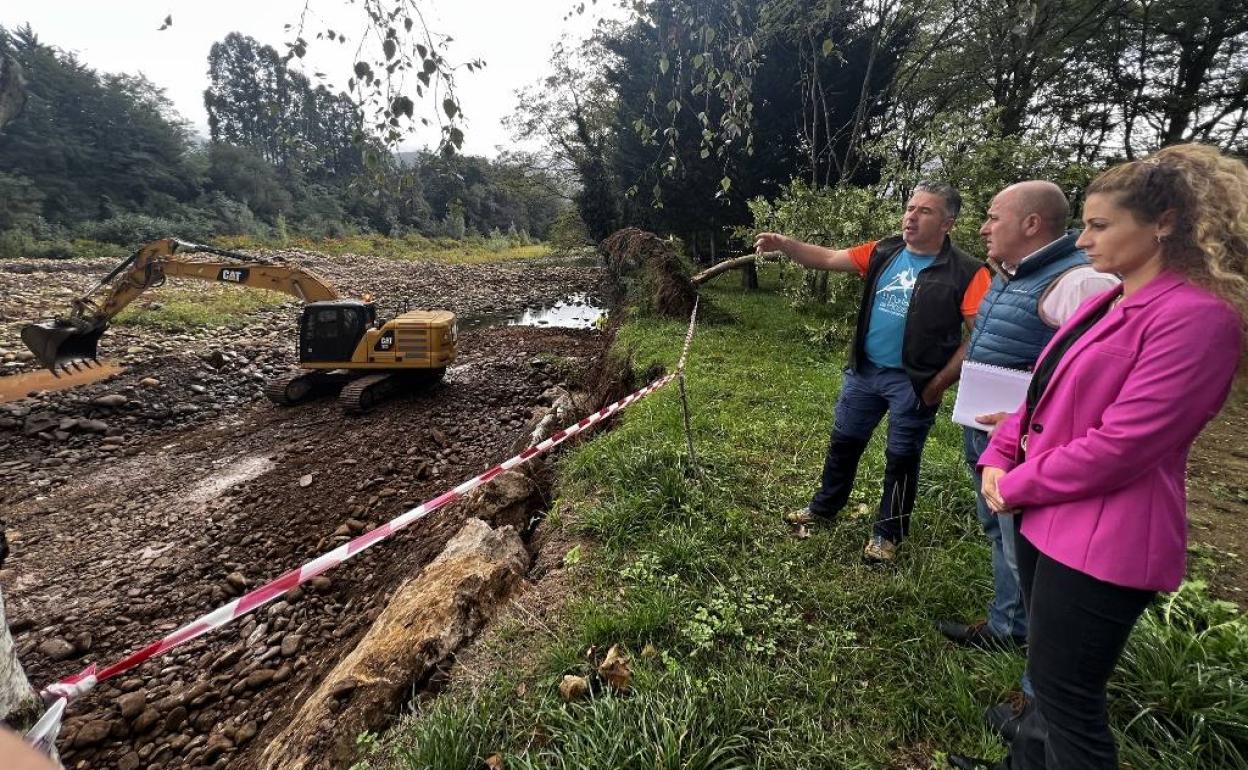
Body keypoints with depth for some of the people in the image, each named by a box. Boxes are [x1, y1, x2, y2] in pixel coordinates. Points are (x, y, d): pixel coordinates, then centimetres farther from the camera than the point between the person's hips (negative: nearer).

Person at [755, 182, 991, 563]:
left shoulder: (965, 272, -11)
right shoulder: (883, 252, 2)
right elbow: (826, 258, -1)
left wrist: (940, 383, -13)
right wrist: (783, 243, -17)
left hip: (914, 383, -4)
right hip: (864, 372, 4)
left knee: (901, 458, 10)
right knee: (843, 442, 16)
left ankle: (886, 532, 29)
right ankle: (824, 506, 37)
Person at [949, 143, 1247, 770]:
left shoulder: (1196, 316, -18)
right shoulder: (1107, 303, 11)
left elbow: (1119, 444, -23)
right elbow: (1044, 393, 14)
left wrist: (1017, 485, -12)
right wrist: (998, 459, 1)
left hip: (1100, 539, -9)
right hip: (1045, 514, 9)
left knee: (1066, 695, 7)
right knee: (1050, 677, 25)